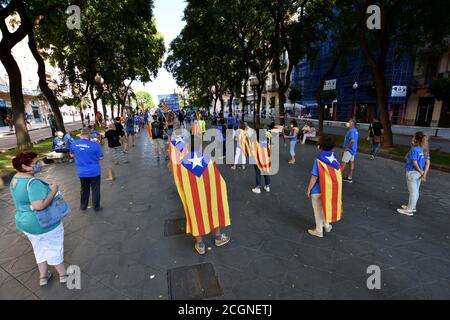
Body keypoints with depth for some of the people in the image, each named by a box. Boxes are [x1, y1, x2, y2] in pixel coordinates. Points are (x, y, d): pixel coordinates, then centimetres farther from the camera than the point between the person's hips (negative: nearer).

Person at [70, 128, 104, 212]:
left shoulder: (73, 144, -4)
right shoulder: (94, 145, -18)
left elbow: (72, 155, 13)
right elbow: (101, 157, -10)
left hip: (81, 172, 4)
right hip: (94, 172, -4)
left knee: (84, 189, 21)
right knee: (95, 189, 10)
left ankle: (83, 206, 34)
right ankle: (96, 207, 20)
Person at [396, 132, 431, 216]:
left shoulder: (414, 149, -19)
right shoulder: (425, 150, 4)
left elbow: (415, 163, -20)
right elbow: (428, 163, 1)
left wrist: (421, 172, -6)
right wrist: (424, 174, -3)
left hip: (412, 172, -7)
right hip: (419, 173, 7)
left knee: (413, 191, 2)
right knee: (415, 191, 19)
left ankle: (409, 210, 14)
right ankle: (412, 206, 34)